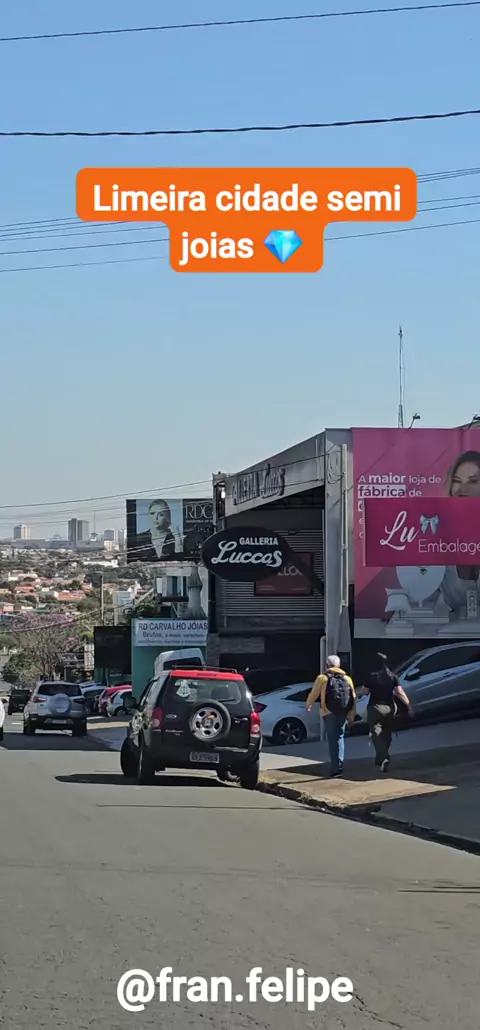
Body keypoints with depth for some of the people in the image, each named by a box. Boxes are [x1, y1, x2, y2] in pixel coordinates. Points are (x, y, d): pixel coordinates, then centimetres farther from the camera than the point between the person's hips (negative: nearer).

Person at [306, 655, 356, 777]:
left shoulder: (323, 678, -2)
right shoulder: (347, 678, 10)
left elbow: (313, 694, 0)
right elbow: (353, 698, 9)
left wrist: (308, 705, 20)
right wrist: (351, 715, 16)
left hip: (329, 713, -4)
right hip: (343, 713, 4)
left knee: (332, 740, -1)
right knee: (340, 738, 17)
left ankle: (335, 768, -5)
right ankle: (339, 765, 12)